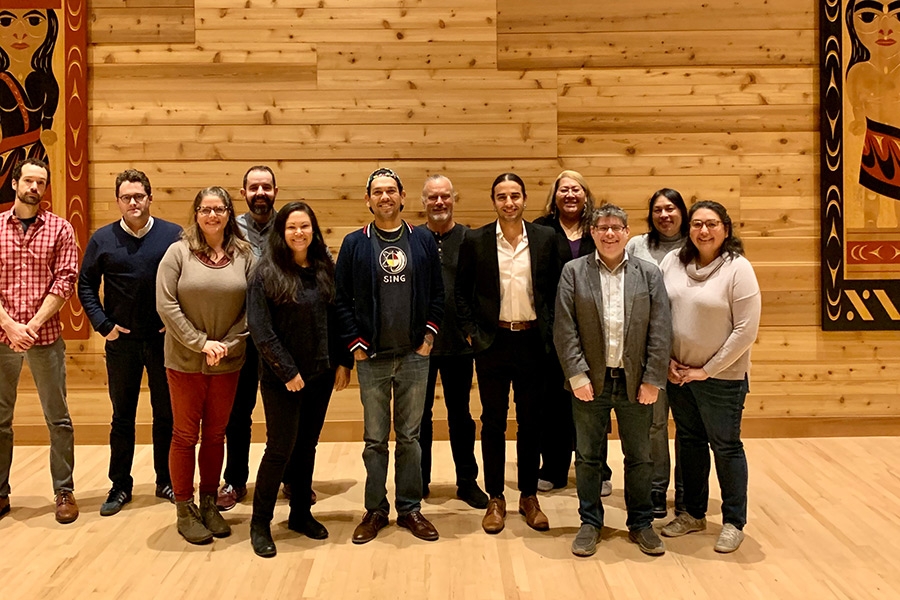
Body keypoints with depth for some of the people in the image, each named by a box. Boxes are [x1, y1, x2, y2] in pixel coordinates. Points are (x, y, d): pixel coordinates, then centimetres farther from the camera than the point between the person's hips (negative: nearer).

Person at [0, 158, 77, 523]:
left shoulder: (60, 229, 2)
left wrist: (34, 324, -14)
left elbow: (65, 281, -6)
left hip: (46, 336, -1)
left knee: (57, 418, 5)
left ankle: (64, 491, 16)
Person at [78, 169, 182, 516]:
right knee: (122, 416, 11)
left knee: (166, 414, 9)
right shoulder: (102, 239, 2)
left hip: (164, 340, -1)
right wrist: (103, 325, -3)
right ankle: (120, 486, 22)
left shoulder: (174, 235, -3)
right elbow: (86, 285, 7)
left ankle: (166, 481, 23)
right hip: (121, 342, 1)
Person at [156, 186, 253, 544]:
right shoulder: (179, 252, -5)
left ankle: (209, 504, 28)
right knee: (185, 436, 7)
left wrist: (229, 344, -12)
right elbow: (166, 305, -10)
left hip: (228, 363, 2)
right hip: (185, 362, -2)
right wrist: (201, 342, -14)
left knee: (215, 435, 13)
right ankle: (185, 511, 20)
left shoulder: (243, 256, 0)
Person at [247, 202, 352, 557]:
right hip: (281, 378, -4)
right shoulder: (267, 274, -9)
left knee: (307, 447, 13)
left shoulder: (326, 270, 4)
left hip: (320, 375, 4)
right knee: (281, 448, -2)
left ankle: (300, 514, 28)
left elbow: (337, 320, 8)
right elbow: (260, 329, -13)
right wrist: (287, 371, -15)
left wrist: (343, 362, 2)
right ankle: (260, 524, 13)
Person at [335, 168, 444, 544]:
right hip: (371, 358, -1)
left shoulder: (423, 241, 4)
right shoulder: (354, 244, 1)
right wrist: (355, 343, -6)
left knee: (410, 437, 9)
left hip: (414, 356, 1)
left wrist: (429, 335, -3)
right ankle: (375, 510, 20)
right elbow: (342, 299, 0)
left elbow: (437, 293, 5)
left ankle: (409, 509, 21)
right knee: (375, 439, 7)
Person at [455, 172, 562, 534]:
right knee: (493, 422, 7)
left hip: (532, 341, 1)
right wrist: (471, 332, -1)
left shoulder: (545, 238, 2)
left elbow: (555, 289, 7)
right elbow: (462, 292, 5)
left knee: (531, 422, 9)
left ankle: (529, 496, 23)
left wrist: (549, 332, 1)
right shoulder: (475, 241, -1)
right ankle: (495, 499, 19)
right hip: (492, 341, -1)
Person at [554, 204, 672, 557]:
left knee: (639, 458, 11)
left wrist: (653, 380, -7)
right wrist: (577, 376, -11)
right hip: (590, 381, -1)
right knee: (587, 457, 10)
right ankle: (590, 524, 24)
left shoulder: (649, 274, 3)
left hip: (636, 382, 1)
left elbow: (660, 331, 0)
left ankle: (641, 524, 27)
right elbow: (565, 329, -5)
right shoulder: (573, 272, 0)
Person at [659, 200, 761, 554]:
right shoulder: (672, 262, -1)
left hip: (721, 377, -4)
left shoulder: (738, 268, -13)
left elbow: (746, 330, -15)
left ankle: (734, 522, 25)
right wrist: (667, 359, -4)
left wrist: (708, 370, -13)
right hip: (678, 373, 4)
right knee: (689, 441, 16)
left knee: (725, 447, 8)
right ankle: (693, 514, 33)